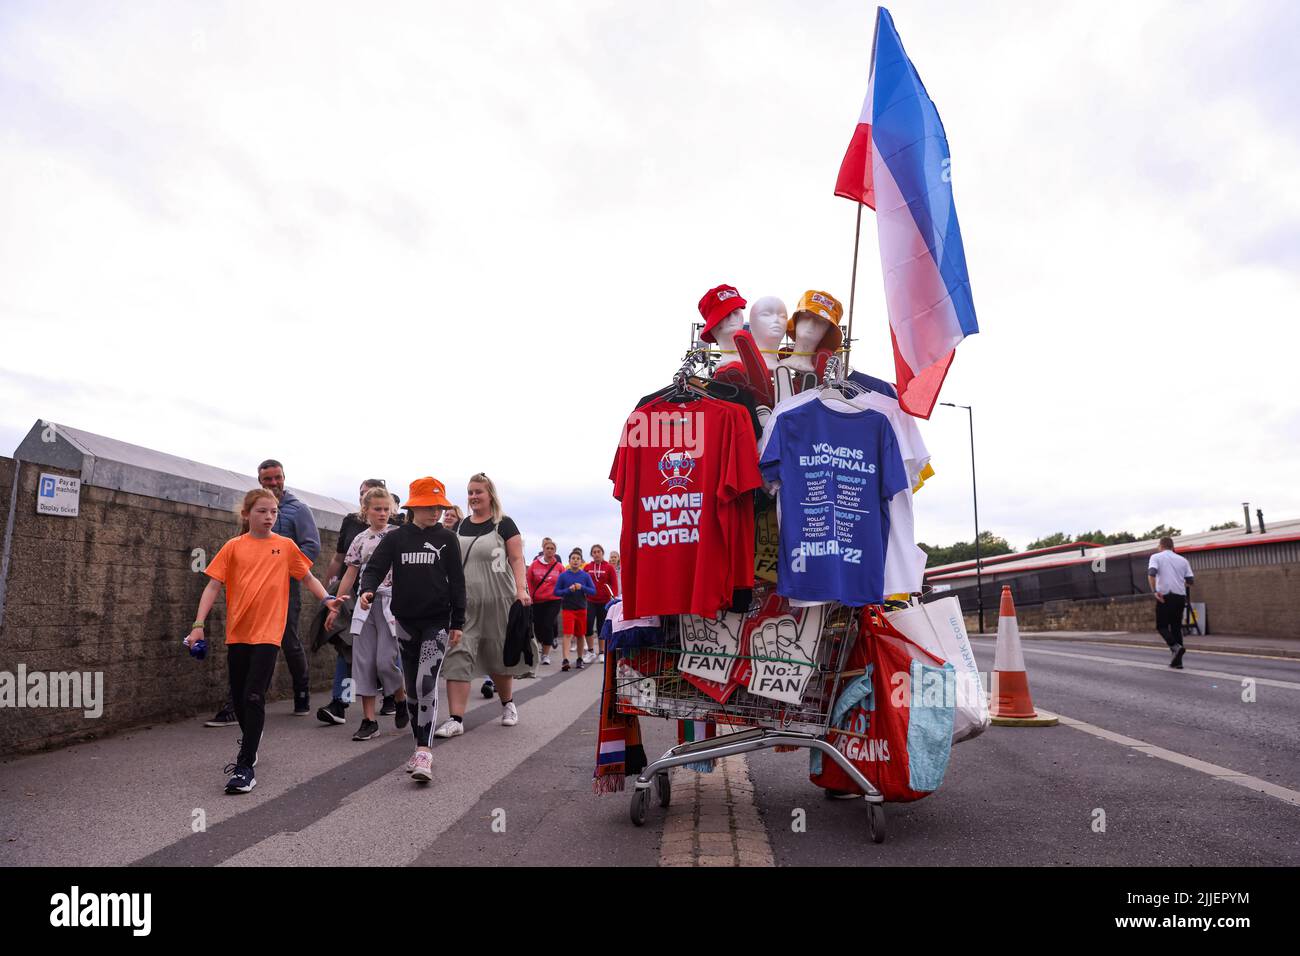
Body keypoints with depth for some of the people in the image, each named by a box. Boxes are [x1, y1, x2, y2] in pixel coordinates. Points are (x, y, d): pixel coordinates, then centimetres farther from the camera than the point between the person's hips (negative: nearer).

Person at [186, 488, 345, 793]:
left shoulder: (286, 545, 2)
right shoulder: (233, 547, 3)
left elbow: (308, 577, 9)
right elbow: (213, 586, 2)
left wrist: (326, 598, -9)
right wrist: (198, 624, -6)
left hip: (267, 633, -2)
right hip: (236, 633, 3)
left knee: (254, 697, -9)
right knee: (238, 697, 15)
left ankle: (245, 766, 0)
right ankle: (249, 746, 41)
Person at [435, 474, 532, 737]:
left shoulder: (504, 525, -1)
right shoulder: (460, 526, 11)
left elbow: (516, 558, -5)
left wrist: (521, 589, -17)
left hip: (498, 602, -3)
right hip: (464, 603, 3)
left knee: (499, 656, 11)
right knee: (457, 656, -8)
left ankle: (508, 703, 34)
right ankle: (455, 719, -6)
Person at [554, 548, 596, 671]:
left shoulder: (585, 576, 1)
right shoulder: (563, 575, -2)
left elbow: (593, 591, 0)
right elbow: (556, 591, 0)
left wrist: (582, 587, -16)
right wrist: (568, 590, -16)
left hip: (581, 608, 2)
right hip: (568, 608, -2)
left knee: (580, 634, 10)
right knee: (568, 633, -12)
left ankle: (580, 659, 22)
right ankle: (565, 660, -17)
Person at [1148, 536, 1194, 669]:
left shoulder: (1156, 557, 4)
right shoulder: (1182, 559, 14)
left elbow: (1151, 574, -14)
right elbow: (1190, 581, 11)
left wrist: (1154, 591, -15)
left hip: (1165, 596, -4)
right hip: (1180, 597, 4)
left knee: (1162, 626, 6)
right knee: (1176, 627, 10)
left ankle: (1176, 647, -20)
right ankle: (1177, 661, 7)